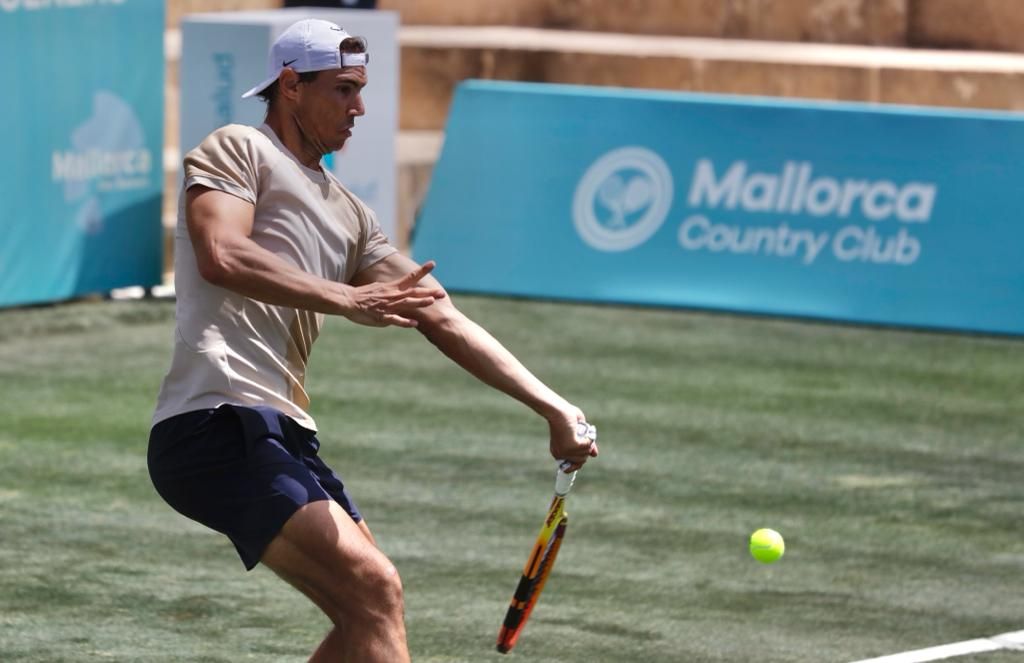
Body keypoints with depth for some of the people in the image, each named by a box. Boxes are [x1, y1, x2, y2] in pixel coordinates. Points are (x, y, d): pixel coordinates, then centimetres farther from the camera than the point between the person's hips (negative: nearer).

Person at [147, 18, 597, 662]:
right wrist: (347, 300, -23)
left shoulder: (349, 215, 25)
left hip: (284, 437, 9)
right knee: (374, 590, -19)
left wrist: (554, 408, 13)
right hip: (218, 422, -9)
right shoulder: (236, 150, 3)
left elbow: (440, 319, 21)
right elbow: (221, 257, -17)